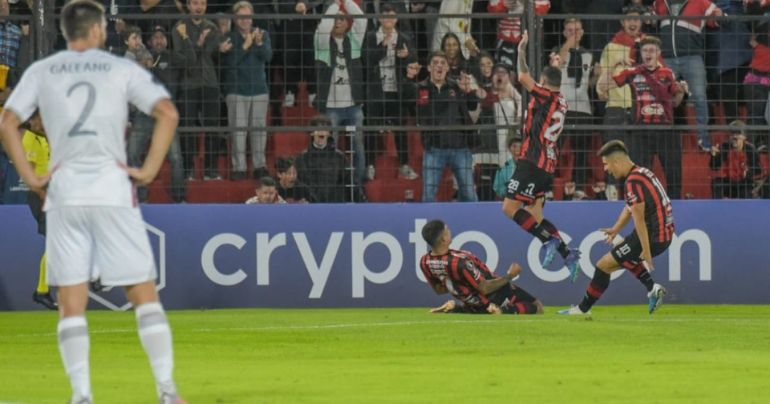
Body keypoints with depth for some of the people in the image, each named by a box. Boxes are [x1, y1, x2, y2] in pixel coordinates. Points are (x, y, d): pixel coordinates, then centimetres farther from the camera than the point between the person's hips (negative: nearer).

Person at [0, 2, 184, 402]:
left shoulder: (40, 72, 9)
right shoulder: (122, 69, 5)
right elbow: (168, 113, -6)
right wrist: (149, 170, -2)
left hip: (64, 192, 1)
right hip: (113, 188, -1)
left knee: (71, 304, 4)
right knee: (144, 293, 3)